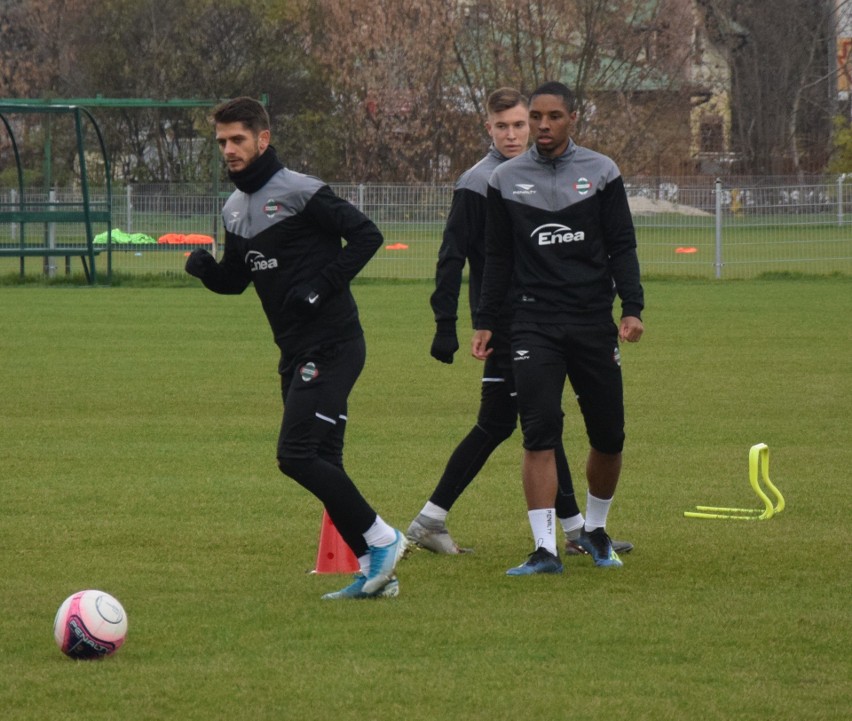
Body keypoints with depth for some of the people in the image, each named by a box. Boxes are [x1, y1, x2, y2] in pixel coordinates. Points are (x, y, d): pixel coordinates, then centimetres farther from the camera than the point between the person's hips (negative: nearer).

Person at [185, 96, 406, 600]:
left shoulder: (301, 193, -11)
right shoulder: (235, 209, 14)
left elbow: (367, 235, -13)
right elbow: (235, 279, 22)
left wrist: (321, 286, -20)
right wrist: (206, 269, 0)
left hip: (333, 345, -9)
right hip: (297, 351, 9)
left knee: (297, 454, -16)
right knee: (320, 462, 7)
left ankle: (381, 539, -4)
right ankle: (375, 569, 11)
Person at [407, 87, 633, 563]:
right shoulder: (478, 184, -8)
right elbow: (452, 258, -10)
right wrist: (446, 324, -15)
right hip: (504, 323, -8)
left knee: (495, 425, 9)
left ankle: (430, 521, 13)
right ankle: (575, 529, -4)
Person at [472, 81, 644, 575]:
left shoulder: (601, 173, 4)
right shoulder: (506, 180, 7)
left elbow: (622, 247, 4)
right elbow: (498, 257, 14)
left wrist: (633, 307, -7)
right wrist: (486, 322, 10)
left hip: (594, 321, 1)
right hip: (535, 324, 0)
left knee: (609, 437, 4)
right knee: (539, 432, -13)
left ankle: (595, 529, 28)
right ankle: (546, 548, -14)